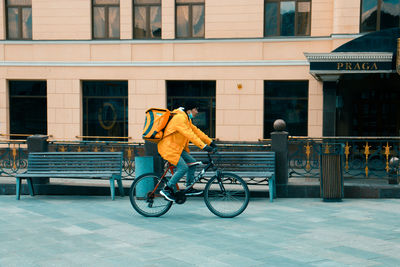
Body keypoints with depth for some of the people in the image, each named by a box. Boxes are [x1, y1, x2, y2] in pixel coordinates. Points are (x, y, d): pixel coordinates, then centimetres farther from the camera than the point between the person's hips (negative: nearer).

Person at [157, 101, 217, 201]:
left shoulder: (187, 119, 13)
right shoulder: (179, 118, -21)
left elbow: (196, 131, 14)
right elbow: (189, 135, -29)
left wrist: (210, 142, 7)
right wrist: (203, 146, -33)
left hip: (177, 147, 10)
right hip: (168, 148, -10)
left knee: (192, 162, 5)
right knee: (183, 167, -18)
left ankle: (189, 188, 14)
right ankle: (167, 189, -8)